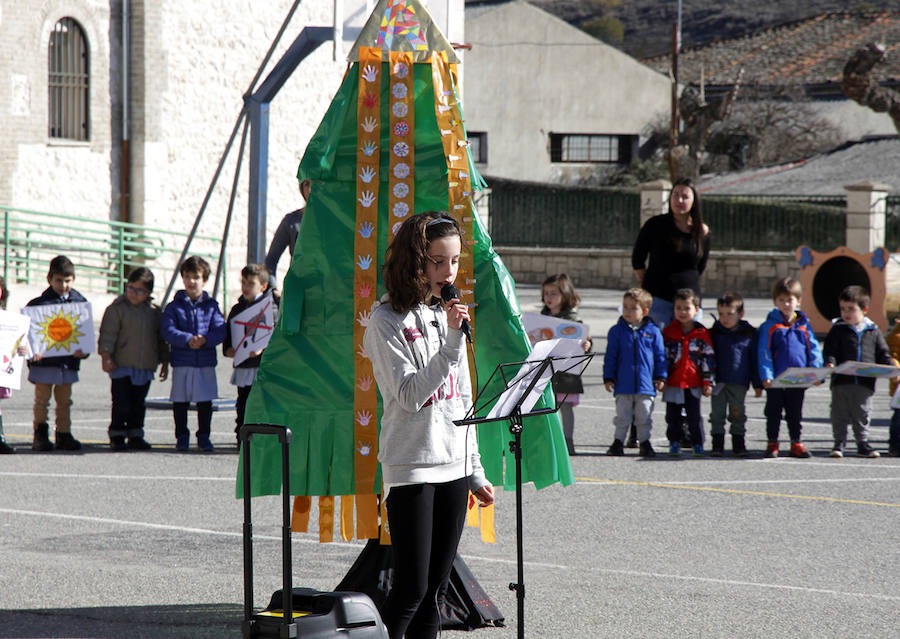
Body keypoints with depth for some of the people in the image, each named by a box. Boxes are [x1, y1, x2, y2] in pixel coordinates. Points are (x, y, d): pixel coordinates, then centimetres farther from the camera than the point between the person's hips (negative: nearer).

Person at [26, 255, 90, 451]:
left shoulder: (80, 303, 7)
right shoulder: (39, 303, -3)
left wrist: (83, 350, -9)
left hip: (68, 360, 3)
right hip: (44, 361, -3)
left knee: (64, 401, 10)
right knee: (42, 400, 1)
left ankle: (64, 435, 17)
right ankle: (40, 435, 6)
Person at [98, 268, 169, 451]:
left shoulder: (155, 312, 9)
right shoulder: (117, 308, -4)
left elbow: (161, 339, 17)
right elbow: (108, 334, -8)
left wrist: (164, 362, 16)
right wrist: (106, 356, -17)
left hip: (145, 367, 4)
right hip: (122, 367, -4)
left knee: (138, 405, 10)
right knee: (122, 404, -4)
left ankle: (135, 436, 18)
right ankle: (117, 437, 5)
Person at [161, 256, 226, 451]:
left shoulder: (211, 306, 7)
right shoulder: (174, 307, 4)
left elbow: (220, 331, -2)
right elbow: (168, 331, -8)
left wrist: (205, 339, -21)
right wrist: (187, 340, -22)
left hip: (206, 362, 1)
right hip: (182, 362, -1)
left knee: (205, 401, 4)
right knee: (180, 401, 3)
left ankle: (204, 437, 16)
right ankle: (182, 437, 15)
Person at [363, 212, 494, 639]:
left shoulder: (447, 315, 13)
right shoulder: (388, 321, -7)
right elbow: (410, 395, -17)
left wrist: (474, 471, 17)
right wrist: (452, 343, -22)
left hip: (454, 466, 7)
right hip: (411, 467, -7)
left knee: (435, 589, 7)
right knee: (411, 589, -9)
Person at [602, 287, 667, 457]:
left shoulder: (653, 332, 2)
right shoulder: (617, 331, 1)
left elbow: (660, 356, 8)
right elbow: (610, 357, 3)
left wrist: (660, 377, 5)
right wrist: (608, 378, -1)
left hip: (645, 385, 0)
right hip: (623, 385, 0)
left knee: (644, 416, 7)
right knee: (622, 416, 5)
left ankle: (645, 443, 18)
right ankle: (618, 442, 13)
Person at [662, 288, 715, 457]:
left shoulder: (702, 334, 0)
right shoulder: (668, 332, 3)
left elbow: (708, 359, 3)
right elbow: (662, 357, 7)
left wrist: (708, 382, -1)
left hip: (694, 384, -1)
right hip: (673, 384, 1)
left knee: (694, 416, 0)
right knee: (673, 416, 8)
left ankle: (697, 444, 9)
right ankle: (674, 443, 19)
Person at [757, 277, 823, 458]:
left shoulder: (804, 325, 6)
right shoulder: (769, 326, -3)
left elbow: (814, 350, 7)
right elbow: (764, 353, -7)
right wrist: (766, 375, -18)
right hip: (775, 381, -2)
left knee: (795, 413, 12)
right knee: (773, 412, 7)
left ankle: (796, 443, 21)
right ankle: (772, 443, 16)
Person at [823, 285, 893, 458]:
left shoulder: (873, 332, 8)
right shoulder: (837, 330, 3)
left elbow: (883, 354, 11)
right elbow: (829, 350, -1)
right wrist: (830, 363, -22)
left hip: (865, 382, 1)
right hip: (841, 382, -1)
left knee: (862, 415, 7)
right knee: (840, 415, 2)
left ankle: (863, 444, 16)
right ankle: (839, 444, 11)